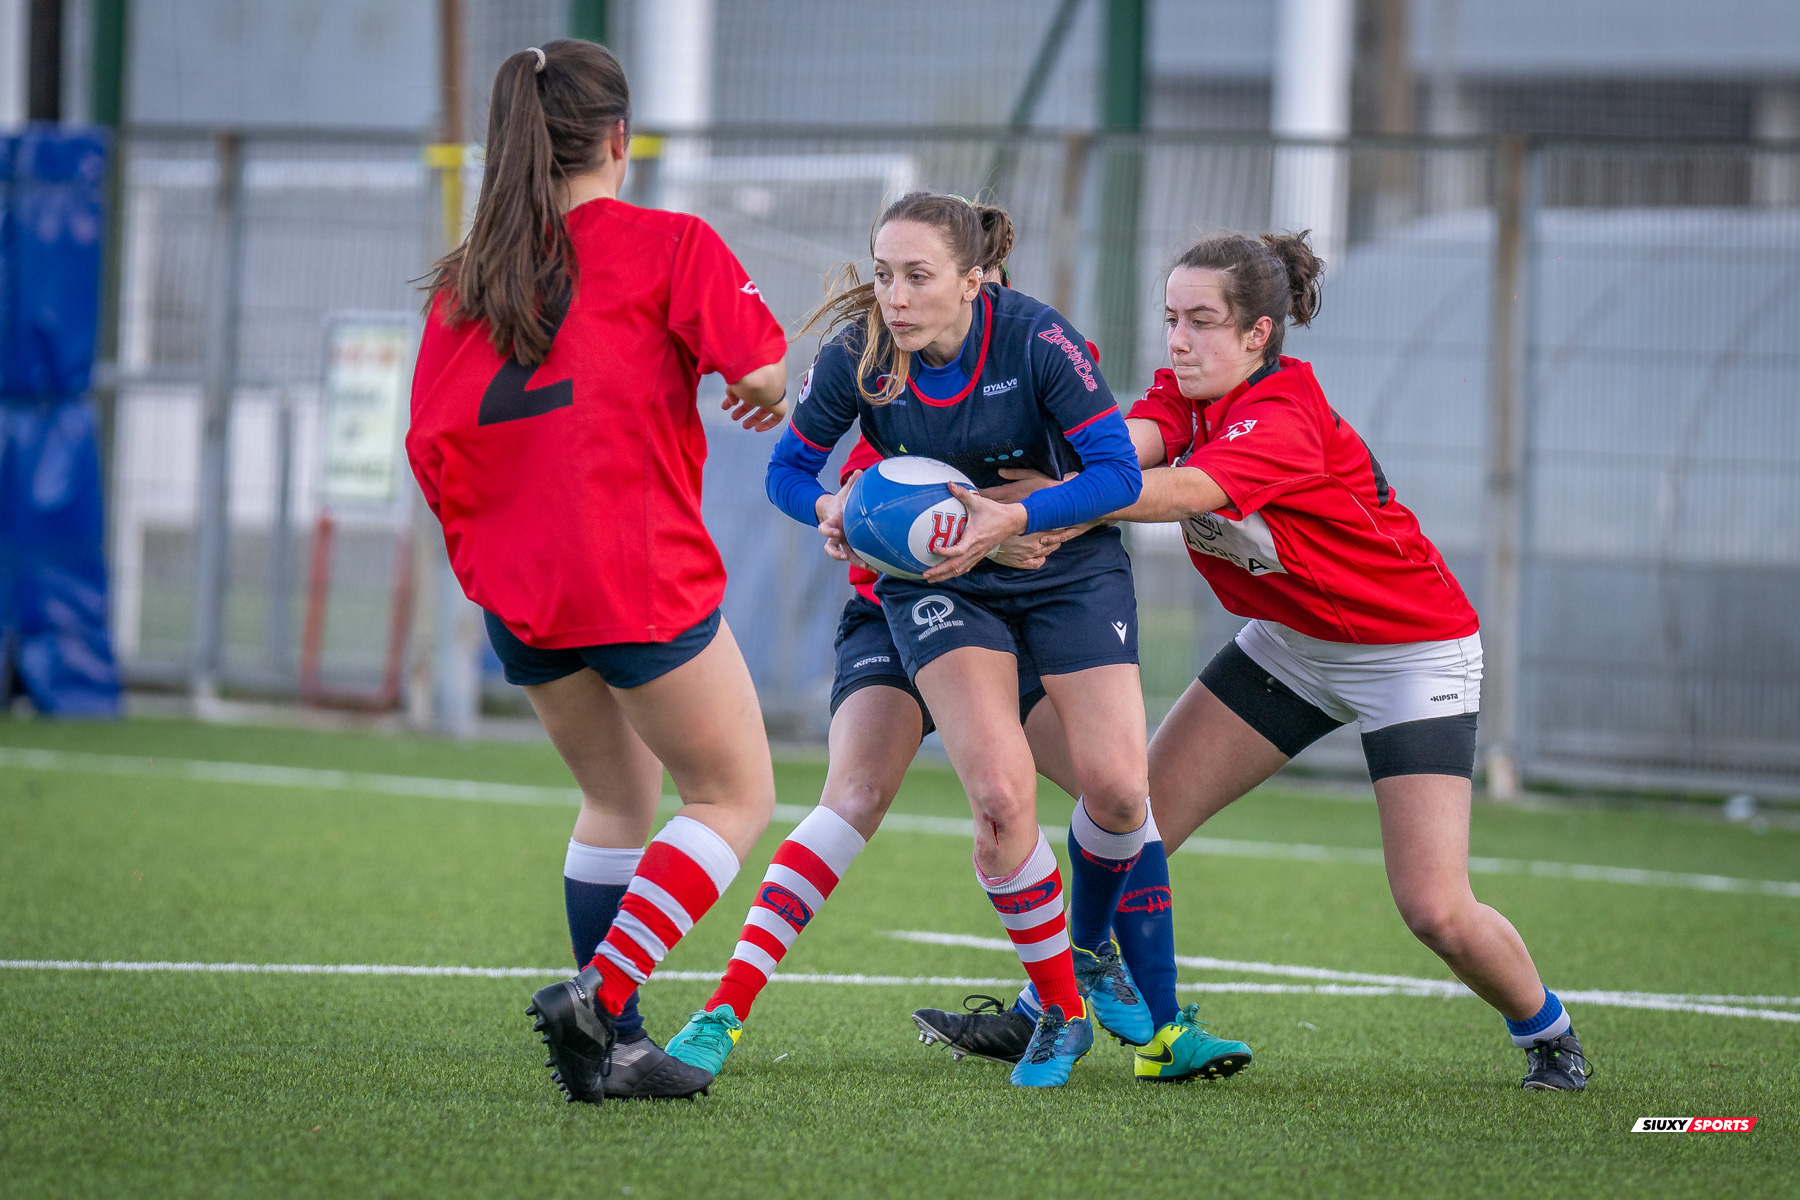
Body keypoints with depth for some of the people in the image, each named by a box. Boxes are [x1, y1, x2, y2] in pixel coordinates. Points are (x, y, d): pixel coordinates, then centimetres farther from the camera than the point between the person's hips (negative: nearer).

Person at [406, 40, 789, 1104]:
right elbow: (760, 367, -13)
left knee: (618, 799, 21)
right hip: (641, 577, -6)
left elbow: (433, 444, 7)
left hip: (517, 592, 6)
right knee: (734, 797, 5)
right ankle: (598, 995, -12)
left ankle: (614, 1050, 16)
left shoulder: (467, 278, 8)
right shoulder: (668, 245, -6)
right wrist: (766, 392, 11)